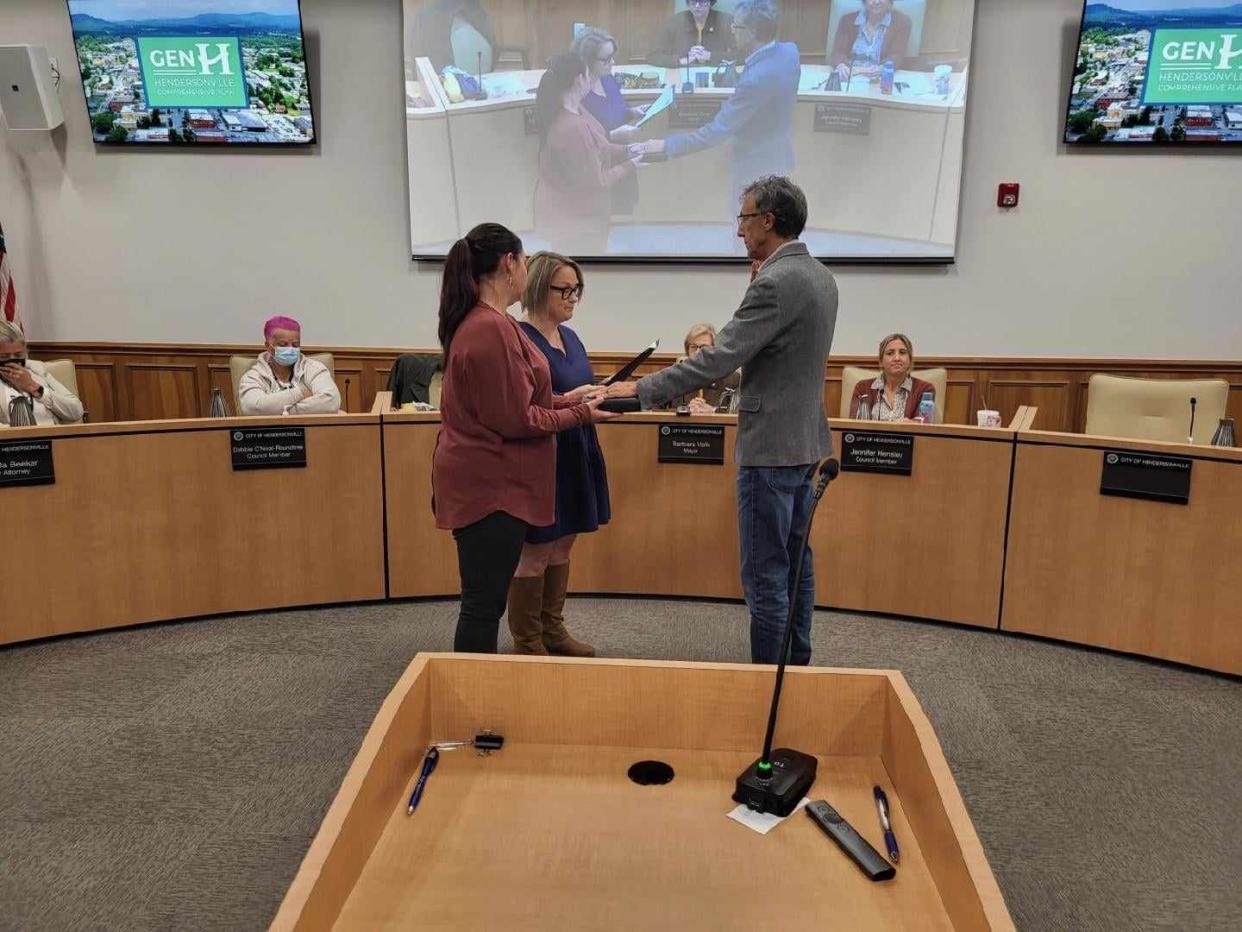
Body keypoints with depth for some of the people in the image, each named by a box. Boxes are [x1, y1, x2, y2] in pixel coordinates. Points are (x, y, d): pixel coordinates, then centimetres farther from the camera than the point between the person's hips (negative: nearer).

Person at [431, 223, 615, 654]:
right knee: (484, 603, 0)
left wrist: (564, 399, 12)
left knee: (484, 601, 18)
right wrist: (579, 414, -7)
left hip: (485, 480, 10)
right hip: (491, 485, -10)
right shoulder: (493, 328, -20)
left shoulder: (477, 323, 12)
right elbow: (516, 422, -19)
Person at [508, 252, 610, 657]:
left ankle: (553, 630, 31)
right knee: (534, 553, 3)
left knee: (561, 548, 17)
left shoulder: (570, 338, 11)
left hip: (574, 456, 9)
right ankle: (527, 643, 17)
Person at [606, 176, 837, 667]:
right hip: (805, 440, 10)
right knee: (794, 561, 18)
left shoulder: (776, 282, -19)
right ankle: (797, 663, 30)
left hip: (771, 446, -10)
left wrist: (641, 389, -19)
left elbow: (717, 357, -23)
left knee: (765, 573, -1)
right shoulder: (819, 276, 10)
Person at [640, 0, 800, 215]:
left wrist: (667, 146, -24)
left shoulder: (756, 78, -34)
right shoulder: (789, 51, -7)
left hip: (756, 167, -9)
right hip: (777, 156, 9)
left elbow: (718, 129, -30)